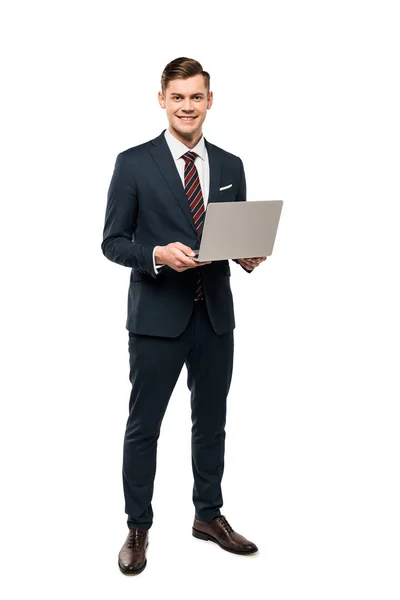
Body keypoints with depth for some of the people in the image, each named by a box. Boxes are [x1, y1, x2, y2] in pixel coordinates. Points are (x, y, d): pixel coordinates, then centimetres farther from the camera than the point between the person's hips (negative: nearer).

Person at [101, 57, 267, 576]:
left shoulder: (230, 166, 9)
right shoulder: (133, 163, -4)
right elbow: (113, 242, -4)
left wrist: (248, 255, -8)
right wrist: (158, 254, -22)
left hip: (215, 316, 4)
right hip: (157, 317, -4)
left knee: (211, 422, 15)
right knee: (144, 426, 6)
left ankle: (209, 516, 33)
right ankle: (138, 528, 22)